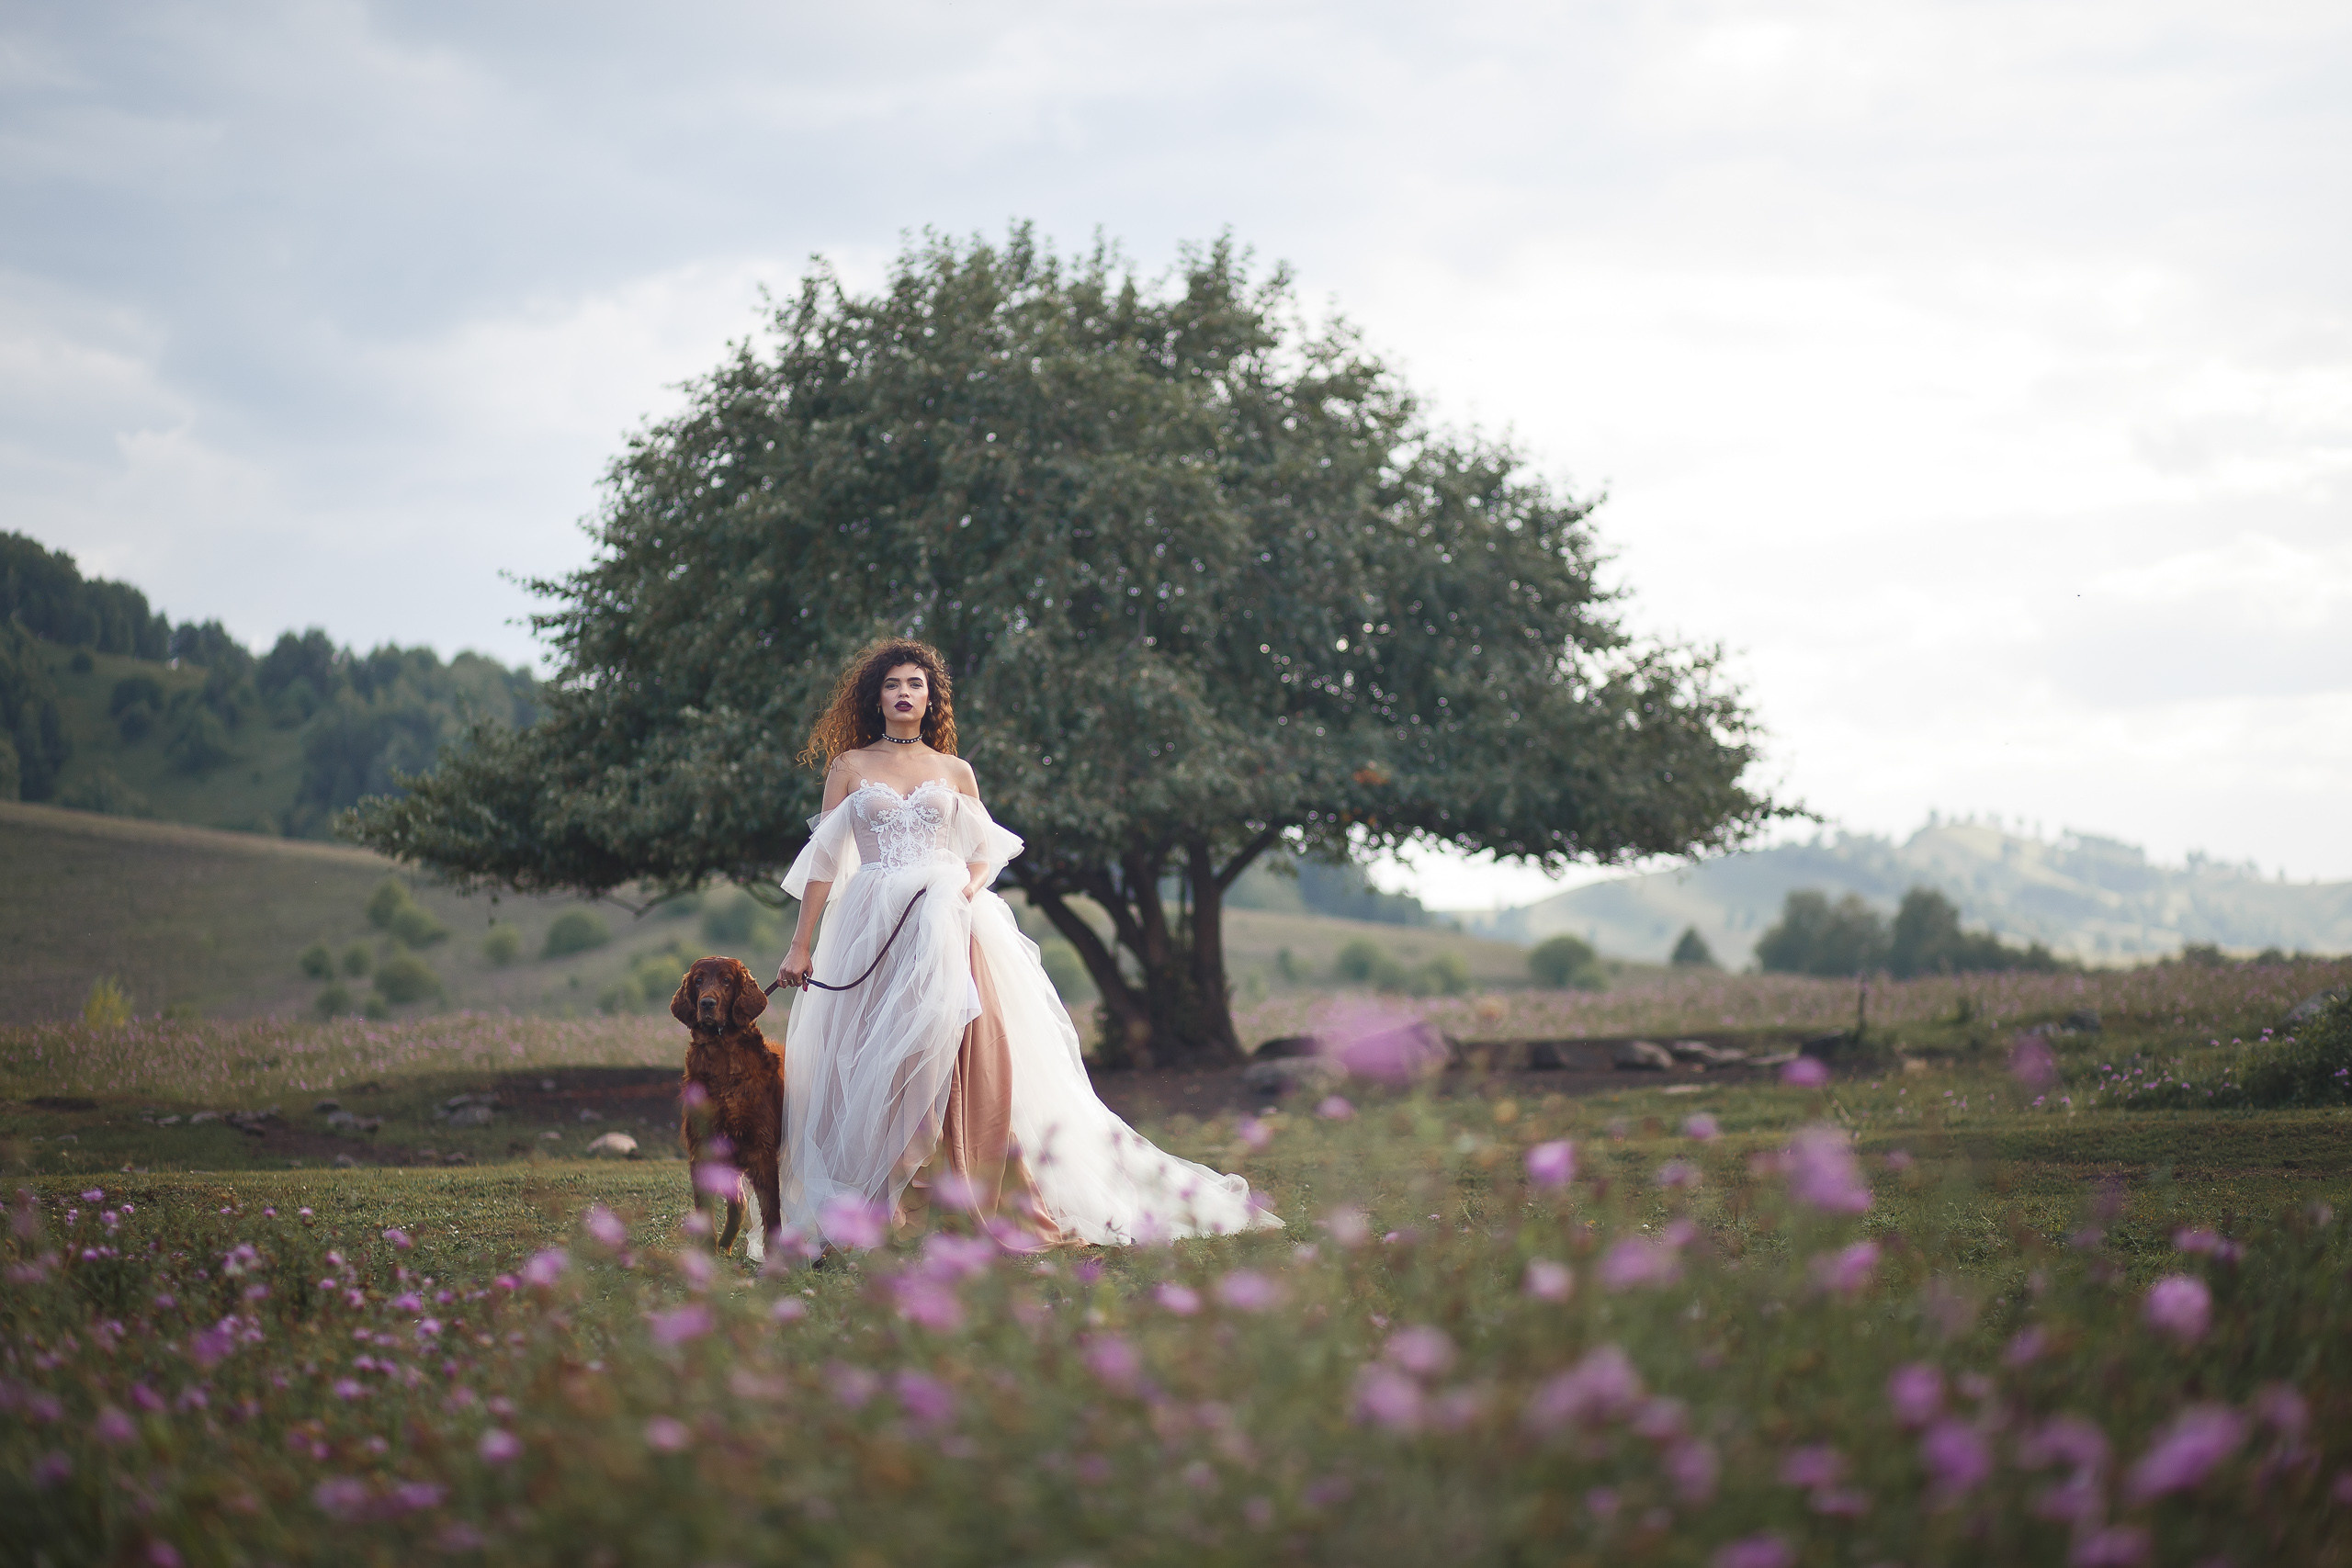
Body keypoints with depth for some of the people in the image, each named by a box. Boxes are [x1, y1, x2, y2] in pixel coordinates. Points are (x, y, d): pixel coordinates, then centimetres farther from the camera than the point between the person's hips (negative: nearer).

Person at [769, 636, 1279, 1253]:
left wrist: (971, 883, -8)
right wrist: (801, 944, 4)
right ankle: (873, 1215, -2)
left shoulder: (954, 771, 14)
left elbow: (987, 848, 15)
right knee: (874, 1067, -5)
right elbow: (824, 857, 9)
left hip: (947, 923, 1)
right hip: (873, 928, -1)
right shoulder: (850, 766, 11)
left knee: (972, 1052, -12)